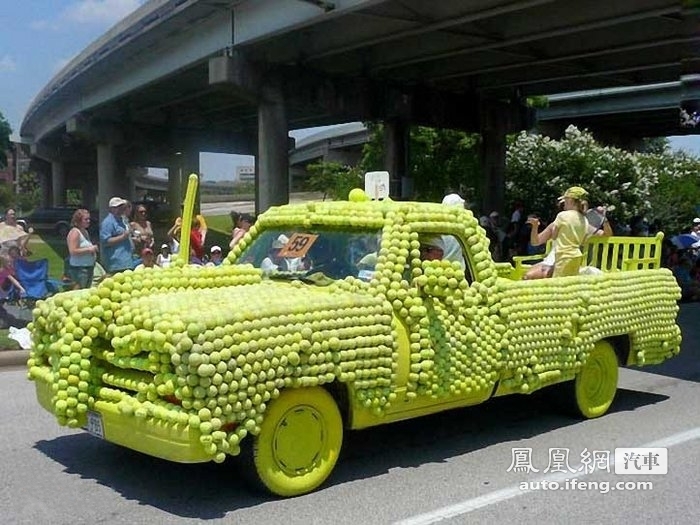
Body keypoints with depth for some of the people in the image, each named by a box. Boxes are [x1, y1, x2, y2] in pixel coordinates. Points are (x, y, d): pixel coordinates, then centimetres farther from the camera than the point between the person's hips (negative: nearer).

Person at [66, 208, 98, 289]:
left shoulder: (85, 232, 16)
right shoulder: (75, 232, -11)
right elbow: (73, 251, -20)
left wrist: (93, 248, 13)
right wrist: (89, 250, -19)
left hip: (89, 266, 10)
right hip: (79, 268, -10)